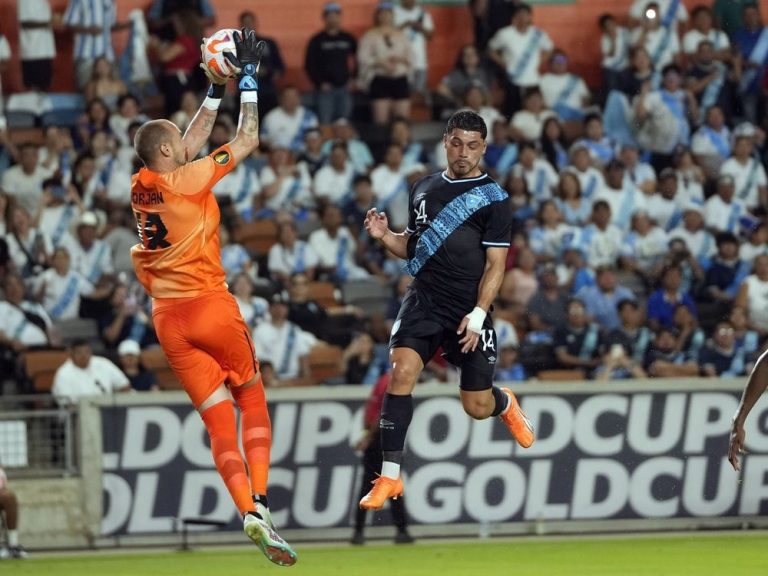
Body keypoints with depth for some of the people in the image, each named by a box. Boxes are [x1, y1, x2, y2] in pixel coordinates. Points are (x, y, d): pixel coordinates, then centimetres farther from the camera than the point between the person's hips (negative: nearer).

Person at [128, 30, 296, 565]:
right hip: (210, 306, -5)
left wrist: (217, 88, 27)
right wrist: (248, 79, 4)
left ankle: (246, 509, -16)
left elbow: (195, 138, 24)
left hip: (167, 317, 5)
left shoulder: (142, 187, 9)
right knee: (252, 400, 10)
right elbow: (247, 140, -3)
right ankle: (259, 500, -9)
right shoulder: (189, 179, -9)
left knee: (219, 421, 2)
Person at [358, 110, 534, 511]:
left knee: (477, 407, 4)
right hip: (422, 302, 3)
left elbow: (496, 264, -5)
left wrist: (477, 315, -15)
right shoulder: (424, 189, 12)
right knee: (400, 374, -21)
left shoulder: (493, 198, -2)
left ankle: (505, 404, 43)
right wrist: (385, 236, 1)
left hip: (468, 312, -3)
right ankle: (390, 476, -17)